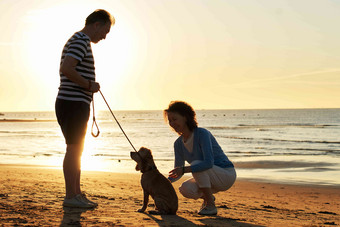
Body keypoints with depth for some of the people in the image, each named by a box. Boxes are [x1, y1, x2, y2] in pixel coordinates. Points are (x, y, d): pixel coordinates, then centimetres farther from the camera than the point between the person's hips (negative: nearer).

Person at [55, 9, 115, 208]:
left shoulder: (80, 41, 21)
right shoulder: (81, 41, -12)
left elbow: (67, 70, 27)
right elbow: (66, 69, -25)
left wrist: (89, 86, 18)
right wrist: (89, 84, -16)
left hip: (76, 104, 11)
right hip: (73, 102, -11)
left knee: (76, 150, 12)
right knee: (74, 149, -7)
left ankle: (77, 194, 18)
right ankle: (71, 196, -3)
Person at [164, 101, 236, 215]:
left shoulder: (202, 133, -23)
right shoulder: (178, 144, -1)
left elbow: (209, 163, -34)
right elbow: (178, 171, 6)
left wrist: (184, 169, -40)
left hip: (226, 175, -6)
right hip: (210, 178, 6)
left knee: (196, 164, -31)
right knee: (185, 189, -21)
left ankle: (211, 206, -19)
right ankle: (207, 197, 11)